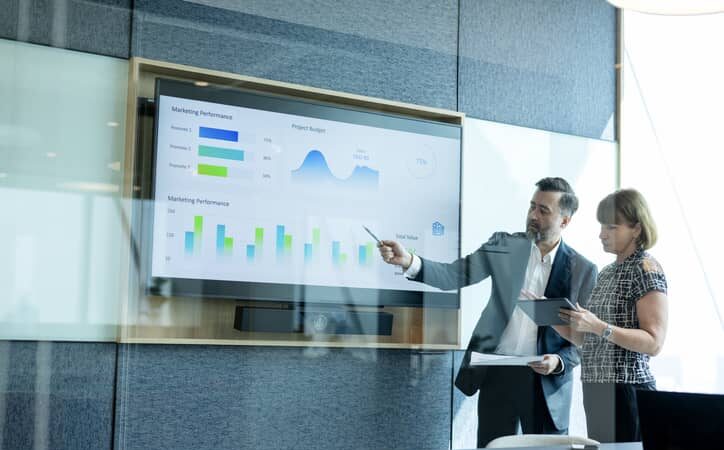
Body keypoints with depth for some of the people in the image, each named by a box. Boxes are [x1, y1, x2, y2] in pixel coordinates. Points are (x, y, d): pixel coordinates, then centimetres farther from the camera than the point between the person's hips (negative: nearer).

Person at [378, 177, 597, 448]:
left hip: (546, 382, -1)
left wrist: (560, 362, -16)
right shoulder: (505, 245, 4)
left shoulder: (583, 270, 1)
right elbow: (457, 274, -6)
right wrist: (409, 262, -22)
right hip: (498, 372, 1)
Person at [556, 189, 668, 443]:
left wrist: (599, 327, -25)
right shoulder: (607, 273, 15)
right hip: (596, 391, 7)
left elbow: (654, 343, -16)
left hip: (627, 389, -7)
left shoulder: (646, 268, -8)